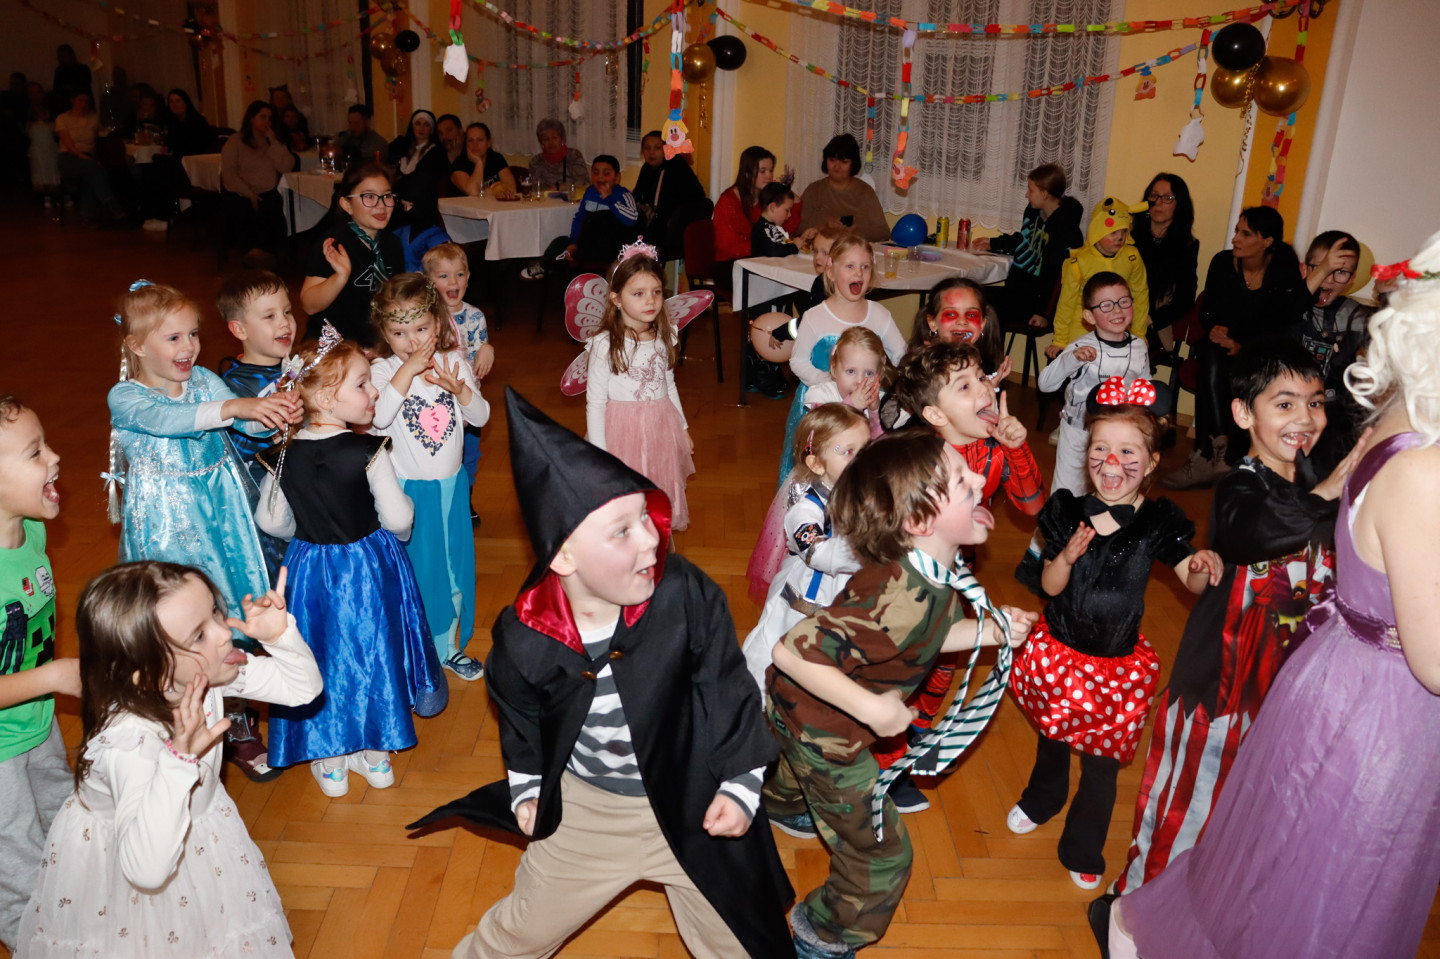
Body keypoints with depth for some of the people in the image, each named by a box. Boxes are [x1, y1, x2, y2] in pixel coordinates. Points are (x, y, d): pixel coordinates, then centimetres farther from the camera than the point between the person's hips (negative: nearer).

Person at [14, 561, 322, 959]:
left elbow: (303, 688, -13)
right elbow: (146, 870, -49)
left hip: (200, 823, 5)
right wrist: (180, 758, -56)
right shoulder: (129, 740, -42)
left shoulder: (207, 671, -25)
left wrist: (280, 634, -32)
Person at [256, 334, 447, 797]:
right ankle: (376, 754, 31)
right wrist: (405, 503, 3)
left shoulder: (285, 455, -9)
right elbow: (397, 518, -19)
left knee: (323, 654, 17)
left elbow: (270, 520, 0)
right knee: (370, 650, 16)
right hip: (368, 568, -3)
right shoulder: (368, 452, -22)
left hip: (310, 569, 3)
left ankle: (329, 763, 29)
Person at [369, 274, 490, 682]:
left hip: (451, 485, 4)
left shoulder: (454, 362, -1)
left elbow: (480, 416, -2)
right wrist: (408, 371, -30)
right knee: (412, 569, 6)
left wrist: (459, 388, -21)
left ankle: (449, 646, 34)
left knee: (453, 567, 16)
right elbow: (377, 417, -29)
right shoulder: (382, 370, -12)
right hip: (407, 490, -4)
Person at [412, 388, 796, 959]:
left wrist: (740, 783, -9)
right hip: (581, 807, 2)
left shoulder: (685, 594, -28)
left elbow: (728, 687, -13)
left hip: (692, 804, -1)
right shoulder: (523, 638, -22)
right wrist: (525, 790, 6)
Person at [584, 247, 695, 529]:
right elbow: (595, 403, -13)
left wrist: (683, 428, 19)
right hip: (623, 432, -5)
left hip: (661, 430, 5)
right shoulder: (605, 345, -17)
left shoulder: (664, 338, 1)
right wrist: (599, 453, -14)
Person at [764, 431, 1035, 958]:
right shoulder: (899, 600, -43)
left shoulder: (938, 570, -14)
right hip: (823, 733, -9)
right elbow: (793, 651, -44)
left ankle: (778, 806, 75)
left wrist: (990, 630, -6)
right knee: (881, 856, 9)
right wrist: (871, 708, -37)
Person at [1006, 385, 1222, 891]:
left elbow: (1193, 581, -14)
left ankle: (1083, 852, 35)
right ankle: (1040, 800, 56)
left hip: (1118, 661, -1)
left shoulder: (1158, 523, -12)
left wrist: (1204, 566, -35)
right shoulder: (1069, 513, -10)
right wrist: (1068, 555, -30)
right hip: (1059, 650, 2)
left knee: (1102, 758, 11)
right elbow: (1050, 586, -10)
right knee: (1053, 735, 25)